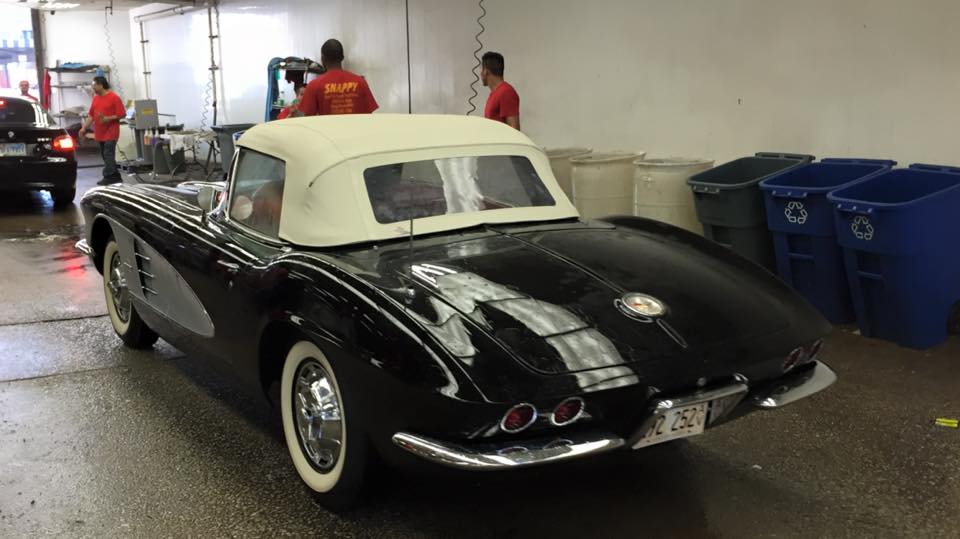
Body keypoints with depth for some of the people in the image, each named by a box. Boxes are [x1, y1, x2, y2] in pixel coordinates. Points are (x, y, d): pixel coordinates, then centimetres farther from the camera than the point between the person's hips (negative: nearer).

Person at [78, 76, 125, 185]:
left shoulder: (114, 98, -8)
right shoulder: (96, 98, 13)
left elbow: (122, 114, -11)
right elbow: (91, 115, 15)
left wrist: (107, 118, -21)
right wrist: (84, 128, 8)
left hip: (110, 133, -7)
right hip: (100, 133, 8)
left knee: (108, 155, -9)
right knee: (106, 156, 11)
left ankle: (108, 177, -7)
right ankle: (115, 176, 18)